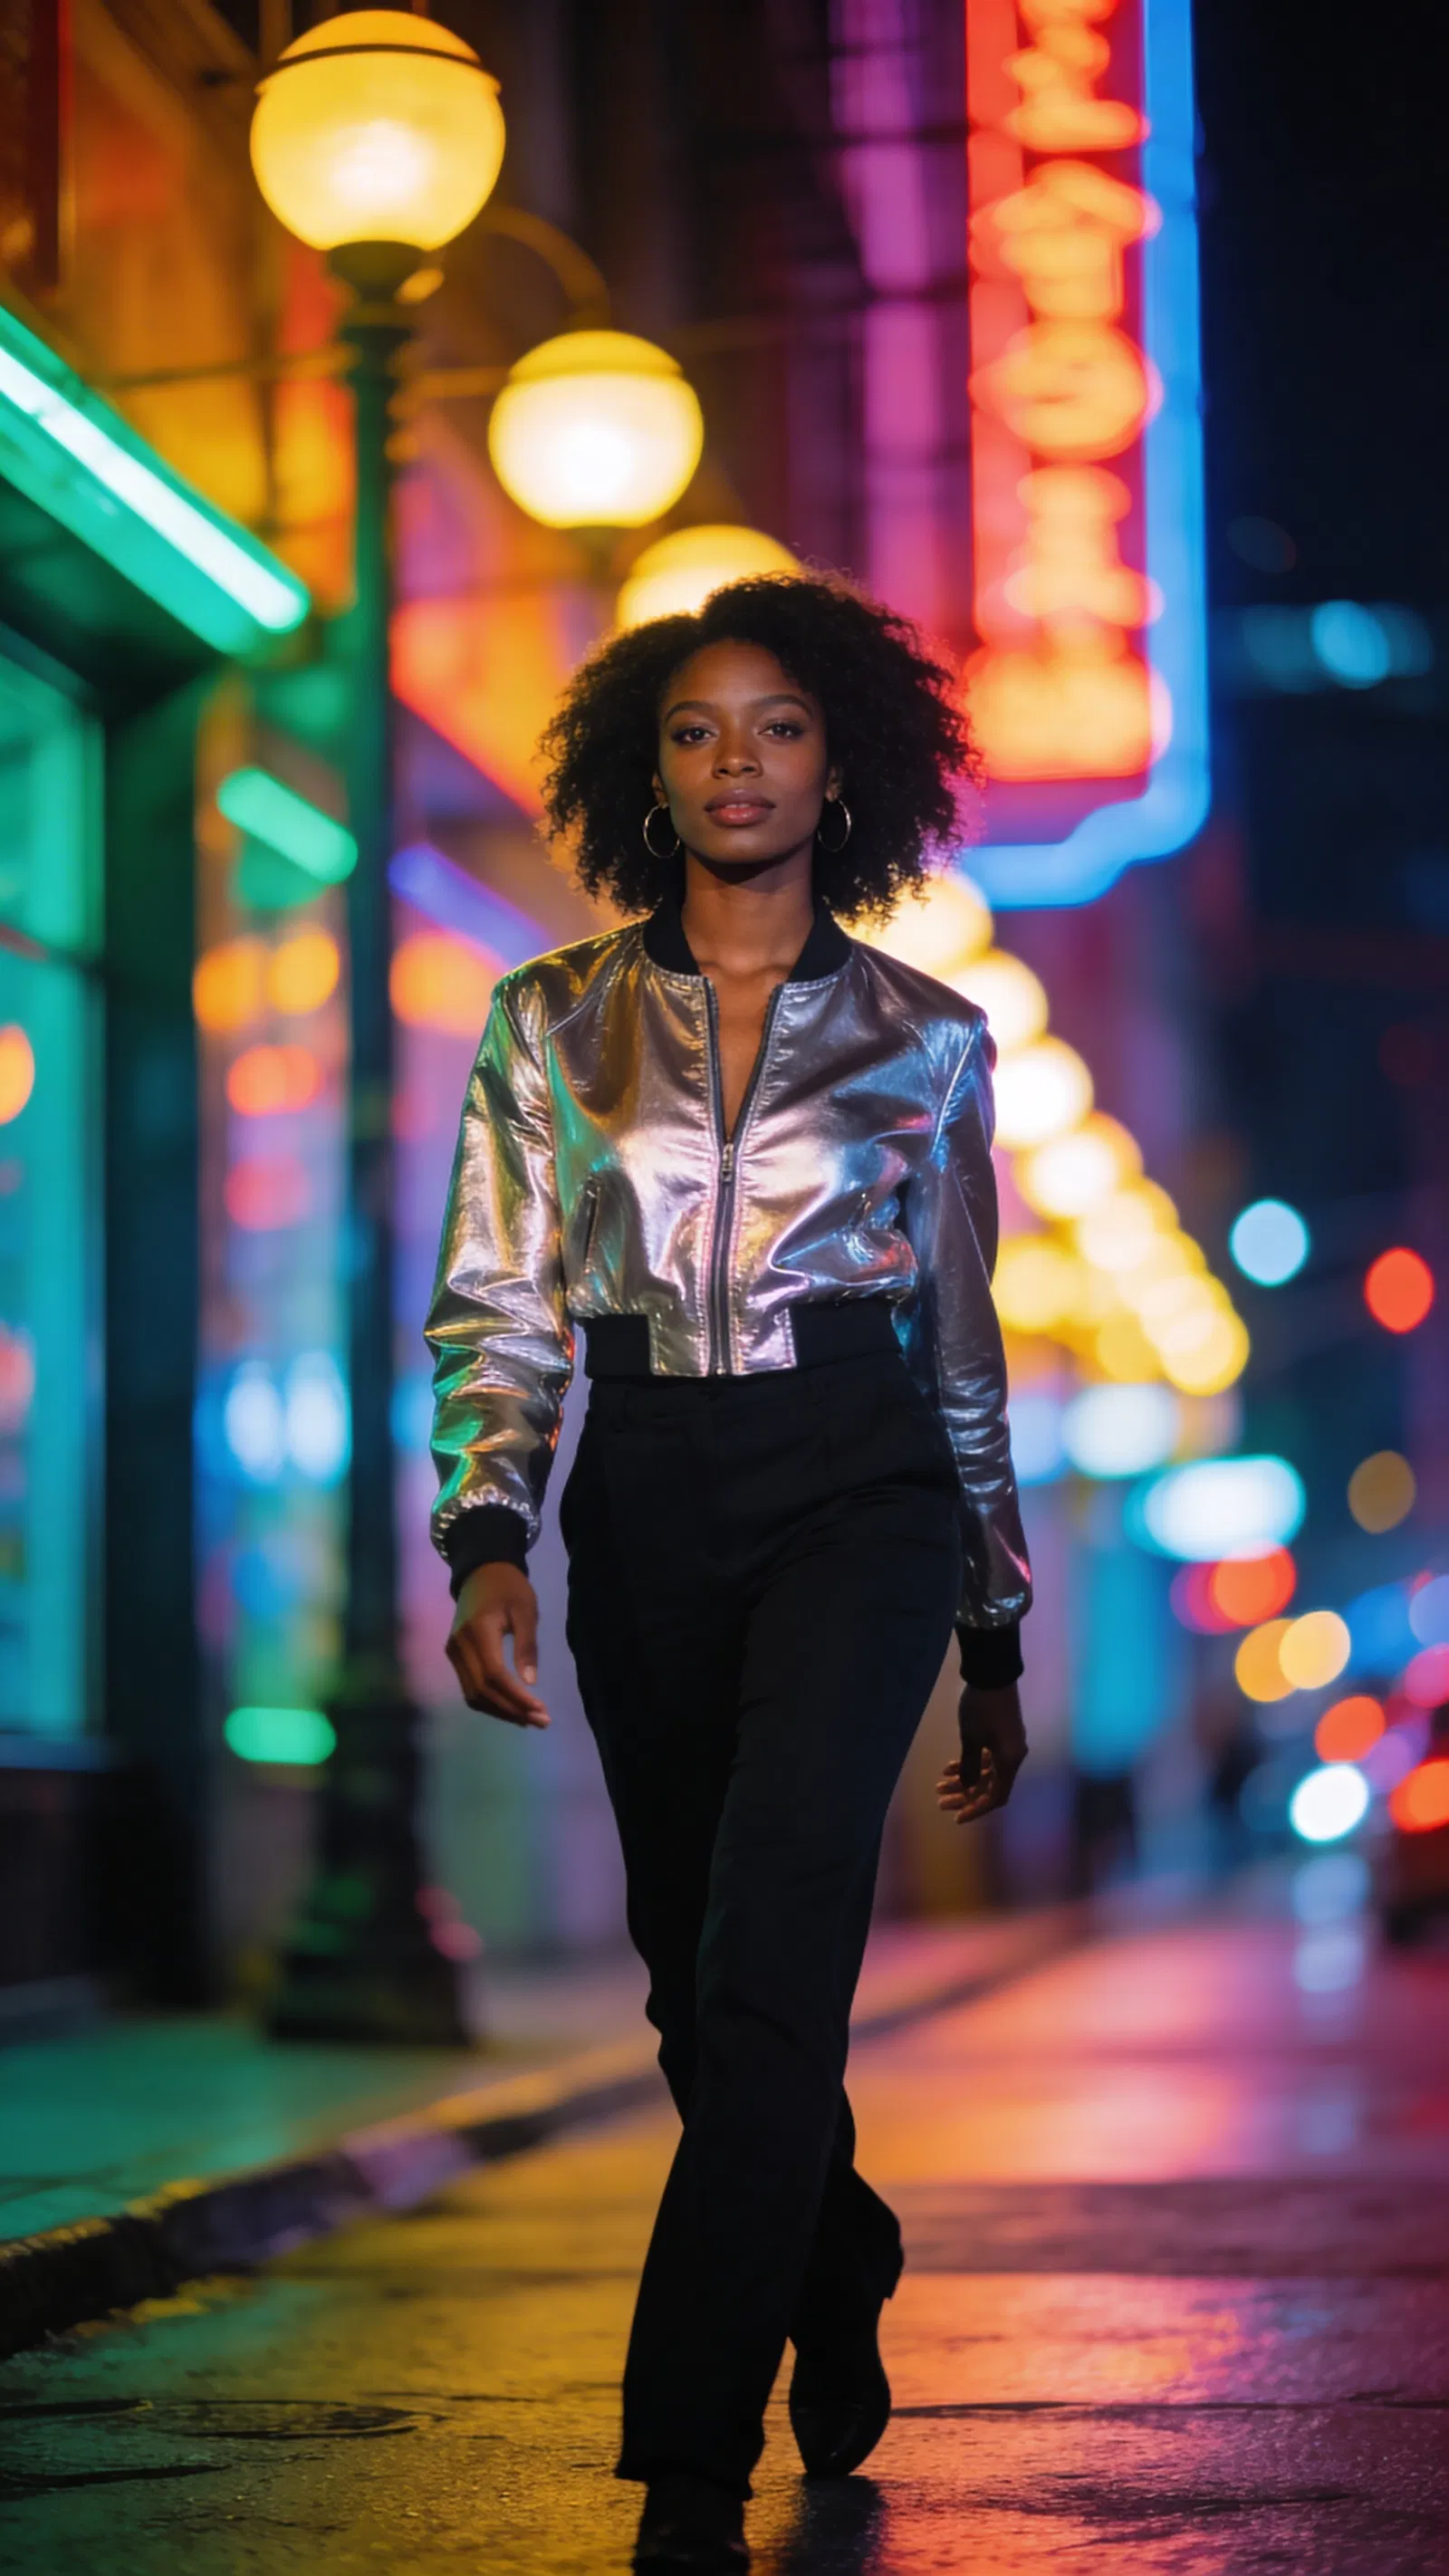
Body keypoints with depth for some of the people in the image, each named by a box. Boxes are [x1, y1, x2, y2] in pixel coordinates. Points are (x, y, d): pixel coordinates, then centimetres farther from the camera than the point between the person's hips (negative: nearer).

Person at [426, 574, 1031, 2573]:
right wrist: (488, 1541, -14)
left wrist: (997, 1640, 14)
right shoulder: (554, 1021, 7)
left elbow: (963, 1349, 12)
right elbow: (496, 1314, 3)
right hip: (643, 1505, 2)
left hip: (859, 1490, -2)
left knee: (770, 1940, -19)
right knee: (702, 1976, 10)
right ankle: (836, 2285, 38)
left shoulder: (925, 1039, 7)